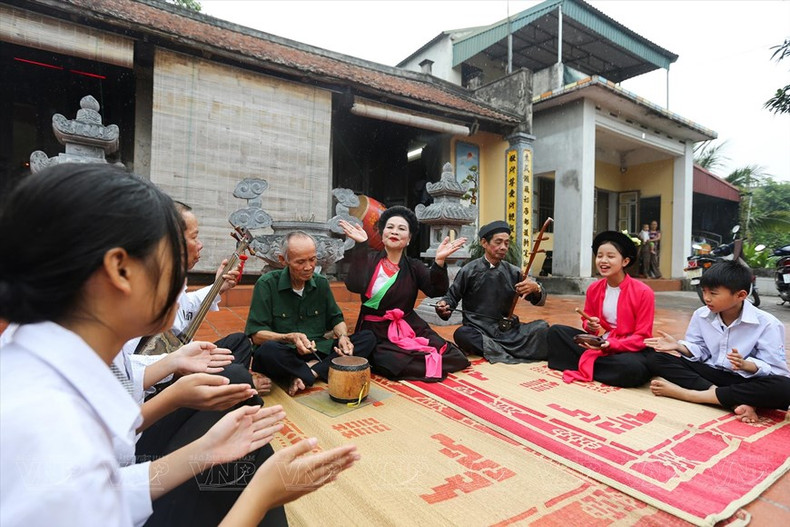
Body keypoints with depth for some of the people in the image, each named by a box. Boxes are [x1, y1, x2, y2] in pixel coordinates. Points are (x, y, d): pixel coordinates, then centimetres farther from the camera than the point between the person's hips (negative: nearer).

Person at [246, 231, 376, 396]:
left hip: (319, 353, 5)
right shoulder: (267, 284, -5)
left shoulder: (321, 283, 8)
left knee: (367, 338, -13)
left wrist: (343, 336, -9)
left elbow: (336, 319, 15)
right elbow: (256, 334, -8)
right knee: (268, 350, -38)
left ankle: (308, 374, -24)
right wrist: (290, 338, -25)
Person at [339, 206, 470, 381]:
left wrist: (439, 260, -28)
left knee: (454, 358, -12)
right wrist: (361, 245, -27)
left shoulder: (414, 266, 5)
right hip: (376, 331, -3)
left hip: (410, 328, 4)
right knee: (398, 365, -32)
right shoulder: (369, 260, -2)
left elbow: (437, 290, -11)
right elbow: (355, 286, -22)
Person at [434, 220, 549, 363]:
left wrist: (536, 288, -16)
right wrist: (444, 305, -16)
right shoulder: (469, 271, -1)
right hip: (478, 330, -2)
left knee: (542, 327, -18)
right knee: (462, 334, -34)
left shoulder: (513, 272, 5)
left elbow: (540, 301, 7)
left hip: (506, 329, 3)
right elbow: (452, 296, 7)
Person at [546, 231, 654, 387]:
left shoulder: (643, 292, -15)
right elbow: (587, 319, 12)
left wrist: (610, 344, -27)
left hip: (631, 349, -4)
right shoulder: (593, 289, 0)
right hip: (600, 344, 5)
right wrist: (589, 326, -13)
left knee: (632, 368, -40)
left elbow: (642, 337, -13)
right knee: (555, 331, -7)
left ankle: (584, 366, -15)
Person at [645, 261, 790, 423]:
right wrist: (679, 346, -14)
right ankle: (736, 401, -26)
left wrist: (746, 365, -35)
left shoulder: (767, 324, -12)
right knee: (657, 359, -17)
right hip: (710, 373, 3)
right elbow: (699, 351, 7)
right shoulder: (701, 315, -2)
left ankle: (684, 393, -32)